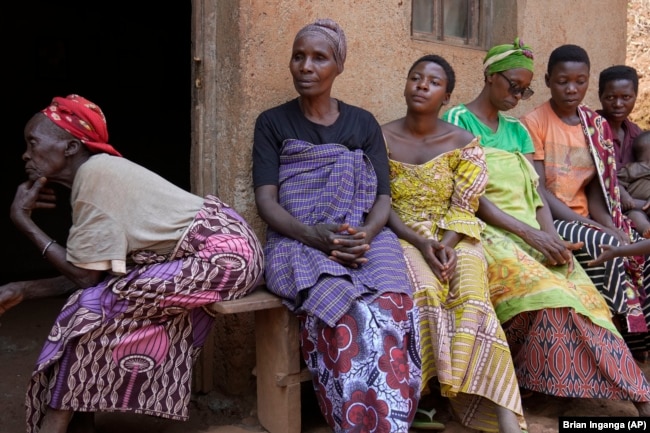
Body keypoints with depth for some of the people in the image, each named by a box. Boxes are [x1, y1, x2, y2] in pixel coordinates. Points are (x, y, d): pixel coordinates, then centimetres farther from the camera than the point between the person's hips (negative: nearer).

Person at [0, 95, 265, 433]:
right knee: (92, 298, 5)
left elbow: (85, 276, -14)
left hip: (223, 253, -9)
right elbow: (89, 276, 9)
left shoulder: (94, 173, -16)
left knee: (92, 308, -11)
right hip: (210, 250, 9)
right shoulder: (101, 173, 11)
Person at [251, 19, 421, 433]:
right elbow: (266, 201, -1)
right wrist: (315, 235, -19)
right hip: (299, 242, -2)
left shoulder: (363, 123, 16)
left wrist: (366, 235, -15)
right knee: (346, 312, -34)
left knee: (392, 307, -31)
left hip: (366, 240, 2)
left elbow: (383, 197, 8)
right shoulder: (273, 123, 9)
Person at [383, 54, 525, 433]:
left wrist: (446, 245, -18)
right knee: (425, 292, -33)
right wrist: (421, 243, -17)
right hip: (400, 237, -1)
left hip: (453, 238, 1)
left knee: (472, 297, -28)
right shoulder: (382, 138, 0)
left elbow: (464, 207, 1)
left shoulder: (463, 142, 4)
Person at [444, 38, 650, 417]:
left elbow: (536, 192, 13)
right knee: (545, 292, -31)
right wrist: (529, 233, -18)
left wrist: (552, 237, -8)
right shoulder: (456, 121, 0)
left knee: (582, 294, -21)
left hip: (534, 235, 5)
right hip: (484, 232, -5)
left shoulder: (517, 130, 21)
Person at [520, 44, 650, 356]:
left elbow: (597, 187, 8)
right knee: (607, 247, -29)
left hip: (586, 220, 6)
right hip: (549, 219, -6)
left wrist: (609, 225, -11)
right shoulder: (533, 122, -7)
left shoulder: (596, 125, 11)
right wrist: (586, 224, -21)